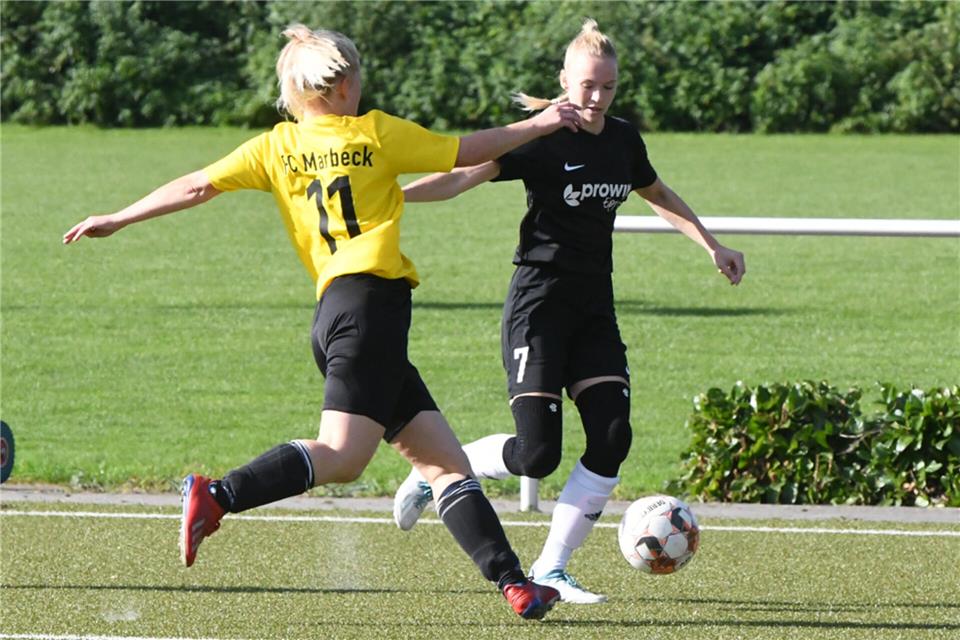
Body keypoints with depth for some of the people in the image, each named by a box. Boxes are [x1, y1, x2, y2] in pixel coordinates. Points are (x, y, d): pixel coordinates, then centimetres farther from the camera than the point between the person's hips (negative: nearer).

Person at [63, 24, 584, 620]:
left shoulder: (277, 146, 14)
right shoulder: (376, 132, 3)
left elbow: (198, 186, 10)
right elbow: (467, 151, 10)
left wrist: (115, 220, 19)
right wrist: (537, 125, 25)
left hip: (335, 312, 7)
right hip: (371, 301, -7)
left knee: (443, 459, 6)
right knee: (342, 454, -19)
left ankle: (512, 580, 1)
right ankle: (216, 497, -32)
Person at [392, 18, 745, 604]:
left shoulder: (624, 140, 8)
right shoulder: (543, 140, -11)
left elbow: (657, 194, 29)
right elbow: (464, 176, -22)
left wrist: (713, 246, 31)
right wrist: (389, 195, -36)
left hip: (594, 309, 6)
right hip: (539, 307, -6)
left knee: (612, 437, -10)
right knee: (537, 453, -14)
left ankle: (551, 569, -1)